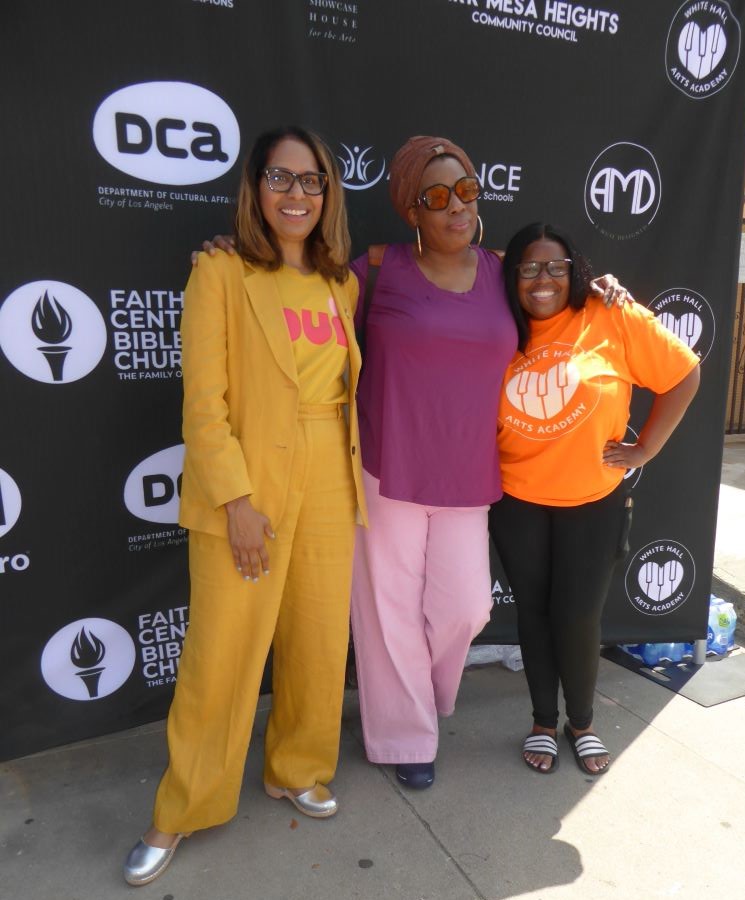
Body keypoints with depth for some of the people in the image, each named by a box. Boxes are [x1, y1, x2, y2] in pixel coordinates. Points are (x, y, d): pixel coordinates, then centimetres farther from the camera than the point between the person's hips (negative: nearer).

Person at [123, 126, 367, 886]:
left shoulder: (342, 285, 12)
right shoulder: (220, 274, -4)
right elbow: (204, 402, -10)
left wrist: (352, 479, 7)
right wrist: (237, 499, -15)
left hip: (328, 485, 5)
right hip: (247, 485, -5)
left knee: (320, 643, 13)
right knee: (221, 656, 3)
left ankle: (297, 770, 38)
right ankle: (179, 814, 27)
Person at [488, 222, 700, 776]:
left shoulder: (613, 320, -9)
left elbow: (684, 375, -3)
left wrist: (646, 447, -5)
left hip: (593, 502, -2)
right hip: (516, 504, 2)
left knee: (579, 619, 5)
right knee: (535, 613, 13)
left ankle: (583, 722, 33)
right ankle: (544, 722, 34)